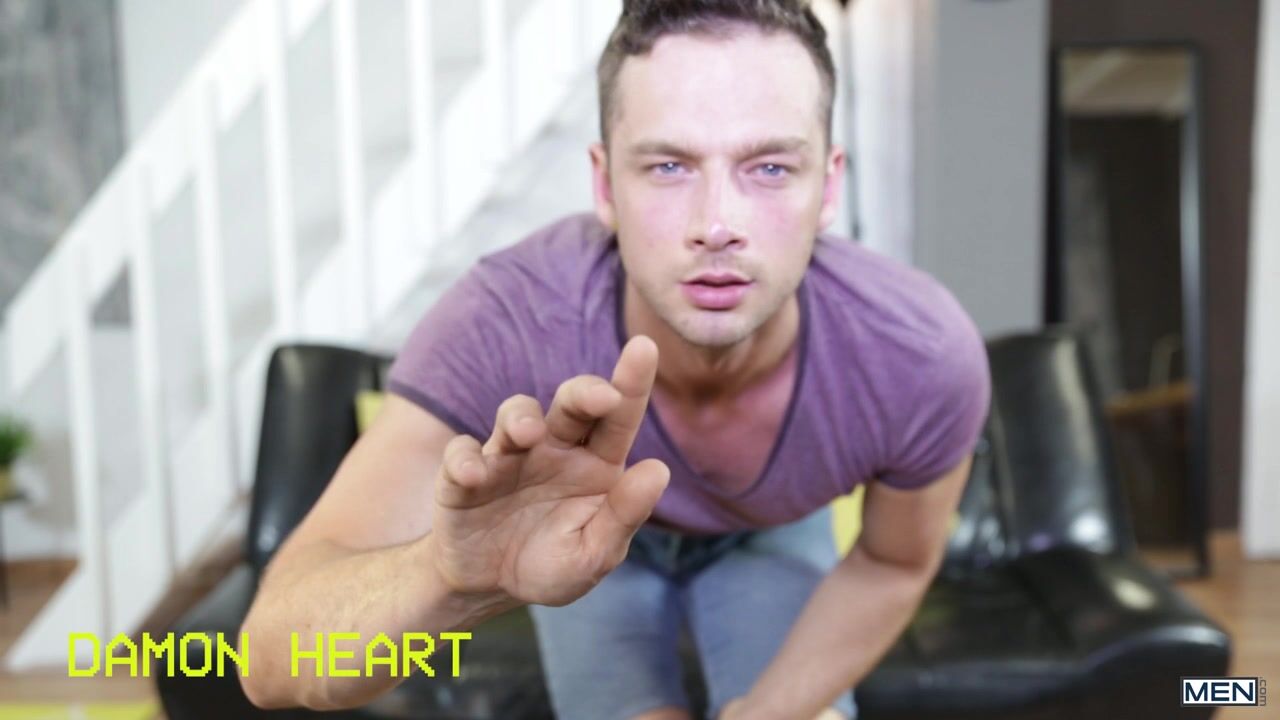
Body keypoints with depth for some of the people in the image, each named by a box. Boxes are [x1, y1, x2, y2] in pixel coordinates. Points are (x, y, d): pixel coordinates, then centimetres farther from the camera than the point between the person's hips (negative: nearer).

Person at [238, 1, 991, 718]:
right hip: (588, 533, -1)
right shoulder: (500, 327, -41)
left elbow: (894, 564, -14)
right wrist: (454, 577, -66)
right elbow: (272, 658, -46)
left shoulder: (925, 356, -37)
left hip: (775, 534, 2)